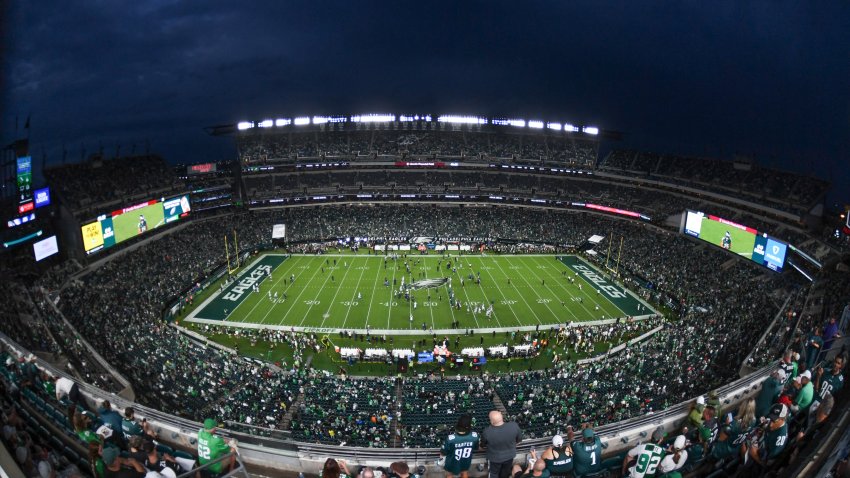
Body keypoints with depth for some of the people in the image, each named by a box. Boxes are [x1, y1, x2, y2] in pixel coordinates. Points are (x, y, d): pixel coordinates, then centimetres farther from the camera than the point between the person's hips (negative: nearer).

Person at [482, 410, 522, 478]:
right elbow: (519, 439, -10)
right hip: (509, 455, 2)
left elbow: (483, 444, -13)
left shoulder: (487, 432, -36)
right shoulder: (514, 426, -32)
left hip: (495, 458, -2)